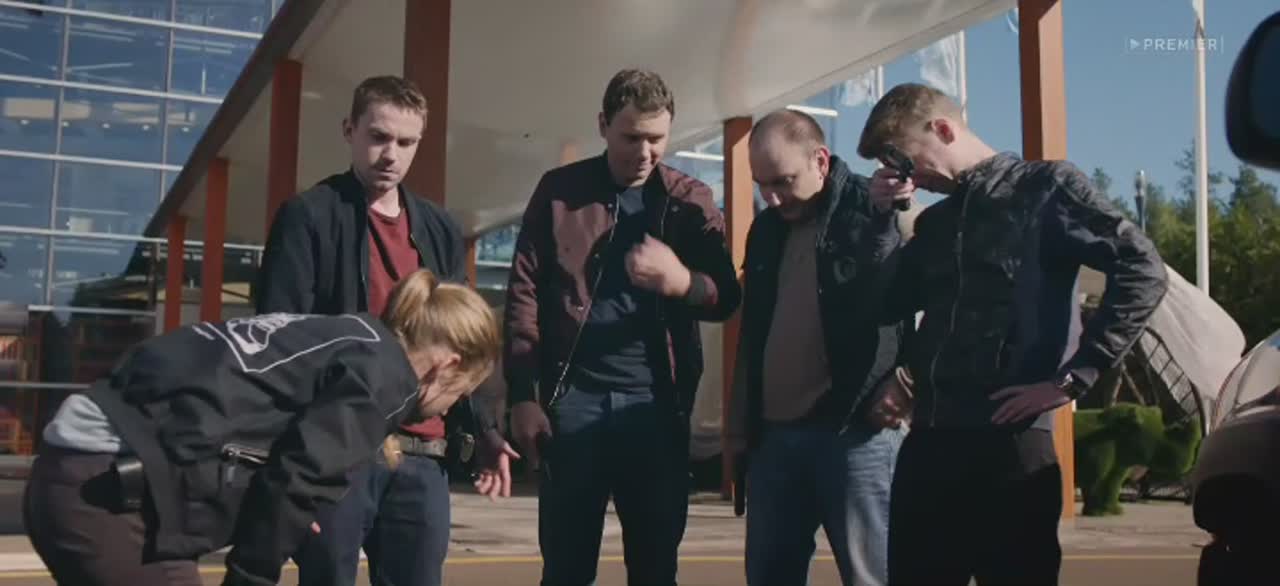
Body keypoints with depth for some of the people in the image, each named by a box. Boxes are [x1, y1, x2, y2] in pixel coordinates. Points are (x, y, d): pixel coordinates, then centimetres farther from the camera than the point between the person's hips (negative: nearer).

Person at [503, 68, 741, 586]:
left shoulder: (690, 201, 7)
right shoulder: (558, 190, 4)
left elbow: (727, 298, 3)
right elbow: (524, 294, 2)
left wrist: (682, 281, -20)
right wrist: (522, 395, -5)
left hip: (657, 406, 1)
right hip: (573, 400, -1)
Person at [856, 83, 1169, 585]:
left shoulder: (1042, 186, -1)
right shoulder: (935, 221, 18)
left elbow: (1142, 271, -10)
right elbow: (887, 306, 17)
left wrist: (1071, 378, -13)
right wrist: (882, 217, 7)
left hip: (1009, 442, -6)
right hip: (926, 444, 6)